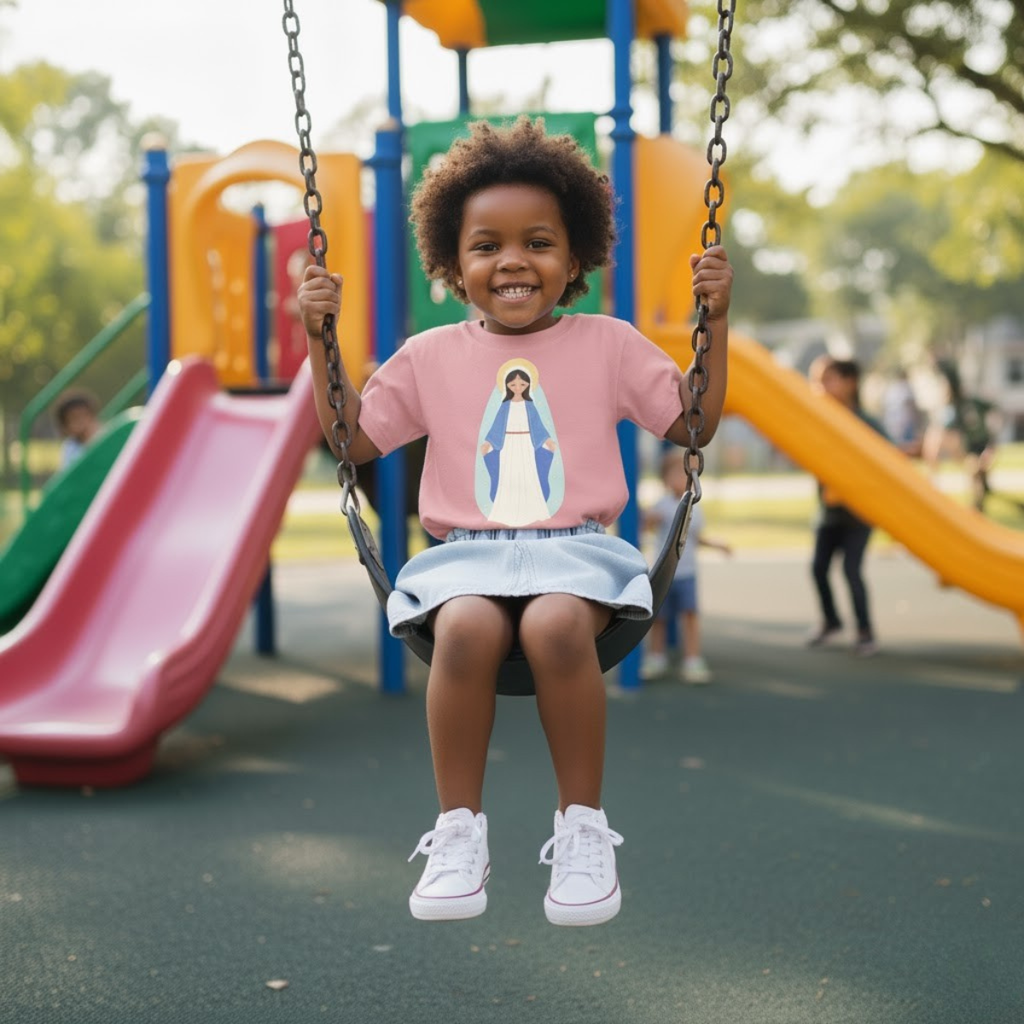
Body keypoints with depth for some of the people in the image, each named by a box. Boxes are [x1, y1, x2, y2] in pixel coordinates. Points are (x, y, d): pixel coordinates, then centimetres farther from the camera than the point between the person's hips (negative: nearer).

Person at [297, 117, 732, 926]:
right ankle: (459, 829, -18)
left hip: (576, 551, -1)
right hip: (467, 555, 1)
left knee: (555, 624, -35)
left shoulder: (608, 345, 13)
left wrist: (714, 320, 4)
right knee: (468, 627, -34)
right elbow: (351, 439, 17)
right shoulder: (431, 357, 14)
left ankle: (584, 825, -18)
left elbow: (695, 425, 13)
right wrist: (321, 341, 8)